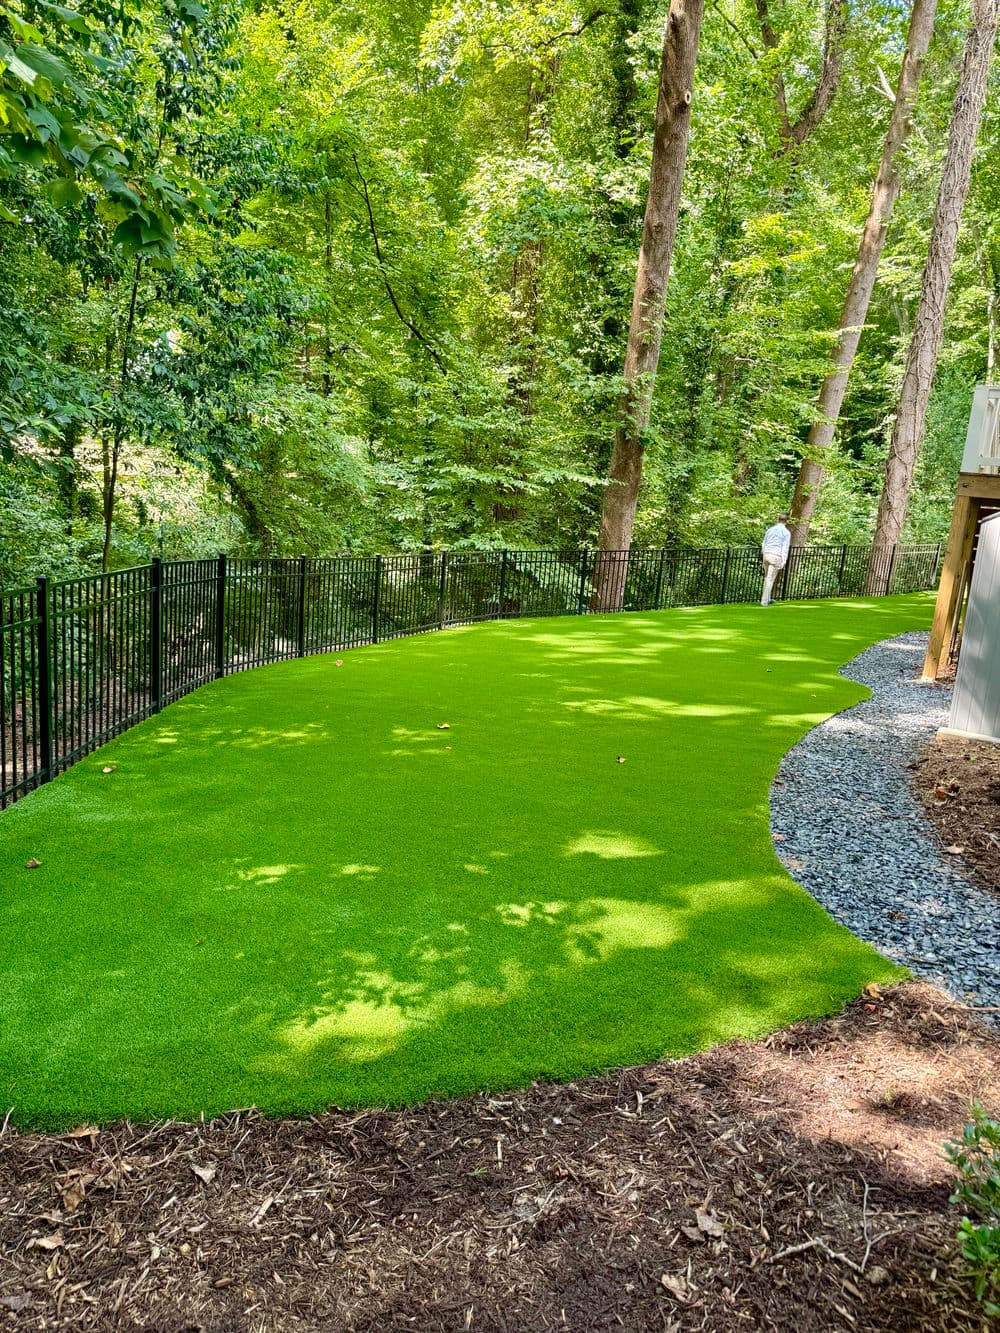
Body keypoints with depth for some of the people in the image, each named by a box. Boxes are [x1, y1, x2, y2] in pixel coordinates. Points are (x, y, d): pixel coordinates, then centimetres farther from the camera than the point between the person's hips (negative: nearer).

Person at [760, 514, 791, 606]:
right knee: (770, 580, -3)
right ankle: (764, 601, -4)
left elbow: (763, 544, 14)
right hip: (776, 557, -5)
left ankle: (767, 599, 24)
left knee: (767, 578, 18)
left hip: (766, 555, 5)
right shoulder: (786, 532, -4)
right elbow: (785, 549, -10)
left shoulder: (770, 529, 12)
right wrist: (782, 564, -10)